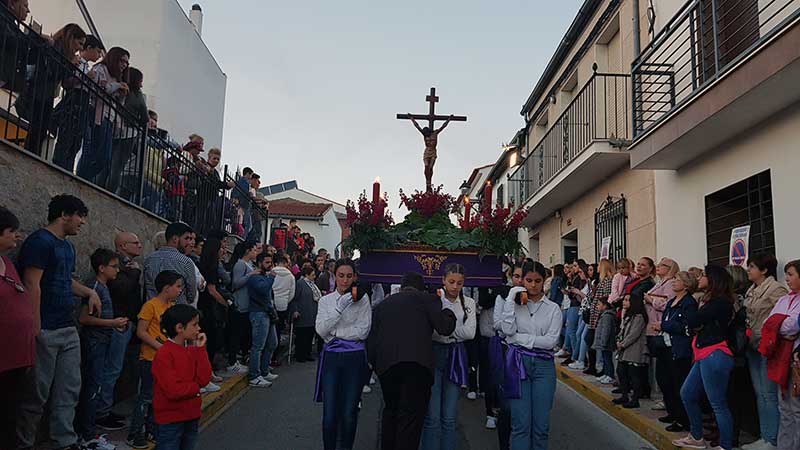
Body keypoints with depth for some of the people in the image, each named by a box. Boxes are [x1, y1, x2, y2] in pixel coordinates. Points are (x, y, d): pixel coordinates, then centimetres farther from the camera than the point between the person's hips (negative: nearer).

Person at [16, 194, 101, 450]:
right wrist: (36, 329, -20)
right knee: (38, 393, 2)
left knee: (69, 390, 11)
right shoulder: (40, 241, -11)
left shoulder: (67, 246, 16)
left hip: (68, 330, 9)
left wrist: (89, 292, 9)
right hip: (46, 332, -9)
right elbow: (32, 285, -17)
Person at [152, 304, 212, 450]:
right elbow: (173, 390, -23)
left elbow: (204, 379, -5)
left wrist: (201, 349, -8)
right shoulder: (163, 354, -18)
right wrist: (196, 387, -6)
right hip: (170, 420, -7)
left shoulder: (193, 350, 4)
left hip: (192, 416, 7)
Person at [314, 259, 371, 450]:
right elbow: (321, 330, -9)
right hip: (331, 357, 2)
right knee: (329, 413, 1)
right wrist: (341, 306, -19)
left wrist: (334, 332, -7)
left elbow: (363, 331, -9)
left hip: (354, 357, -1)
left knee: (349, 413, 3)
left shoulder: (362, 299, 0)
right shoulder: (326, 300, 6)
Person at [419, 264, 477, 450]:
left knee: (450, 417, 7)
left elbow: (470, 333, -5)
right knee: (432, 416, -2)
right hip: (434, 353, -3)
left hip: (455, 357, 3)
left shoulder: (468, 303, 6)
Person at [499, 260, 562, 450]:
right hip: (518, 363, -1)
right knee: (520, 423, -2)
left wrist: (521, 338, -8)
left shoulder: (553, 308, 6)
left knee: (541, 425, 3)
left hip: (543, 365, 1)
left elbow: (551, 340, -6)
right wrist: (511, 299, -10)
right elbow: (508, 330, -11)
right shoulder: (514, 304, 6)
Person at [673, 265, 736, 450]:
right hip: (704, 356, 11)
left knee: (718, 404, -4)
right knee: (687, 394, 16)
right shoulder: (711, 300, 19)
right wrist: (696, 324, -8)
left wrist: (696, 312, 3)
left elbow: (691, 321, -16)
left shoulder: (720, 302, -13)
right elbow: (694, 326, 12)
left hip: (714, 356, -11)